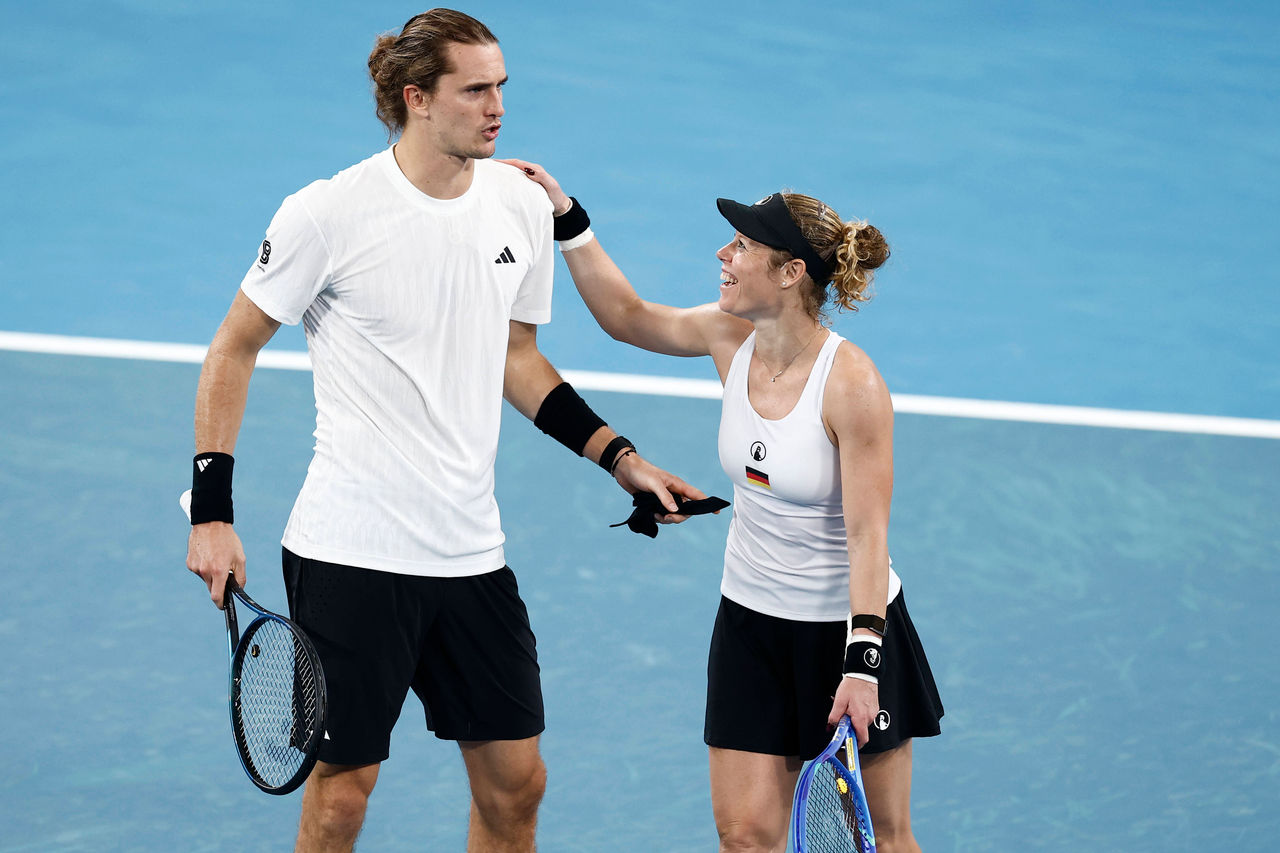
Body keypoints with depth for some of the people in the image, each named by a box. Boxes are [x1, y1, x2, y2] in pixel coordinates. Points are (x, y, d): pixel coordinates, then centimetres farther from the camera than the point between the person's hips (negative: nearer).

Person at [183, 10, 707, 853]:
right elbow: (233, 349, -2)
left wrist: (622, 459, 11)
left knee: (515, 782, 6)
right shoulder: (330, 214, -12)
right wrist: (212, 513, -6)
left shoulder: (524, 206, 4)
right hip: (350, 553, -5)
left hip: (471, 553, 5)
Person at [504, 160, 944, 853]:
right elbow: (628, 316, 12)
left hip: (851, 624, -5)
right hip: (752, 620, 5)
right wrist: (566, 217, 5)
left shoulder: (852, 383, -24)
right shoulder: (731, 338, -6)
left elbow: (867, 533, -23)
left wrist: (862, 663, -28)